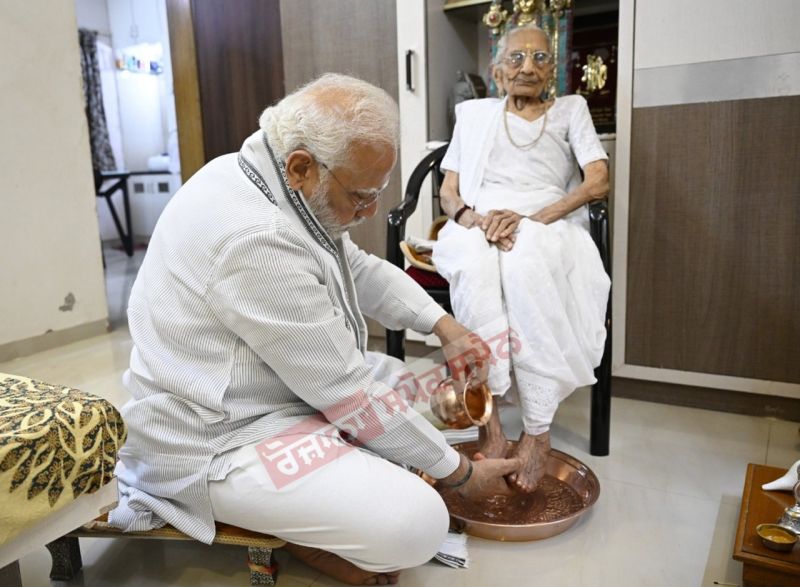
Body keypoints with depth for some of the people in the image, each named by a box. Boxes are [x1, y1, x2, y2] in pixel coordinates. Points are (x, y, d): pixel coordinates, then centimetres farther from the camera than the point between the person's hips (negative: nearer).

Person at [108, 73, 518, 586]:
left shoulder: (274, 180, 0)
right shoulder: (257, 238, -31)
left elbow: (361, 270, 11)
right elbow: (348, 393, -25)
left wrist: (446, 327, -3)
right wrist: (460, 471, -12)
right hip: (218, 445, -10)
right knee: (417, 524, -20)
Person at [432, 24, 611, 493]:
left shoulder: (571, 110, 20)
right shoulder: (474, 113, 23)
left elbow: (599, 182, 3)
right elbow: (449, 193, 13)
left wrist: (530, 218, -13)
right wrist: (477, 220, -12)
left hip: (549, 227, -1)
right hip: (478, 227, 1)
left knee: (525, 263, -38)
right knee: (476, 263, -37)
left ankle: (538, 431, -32)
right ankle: (489, 423, -34)